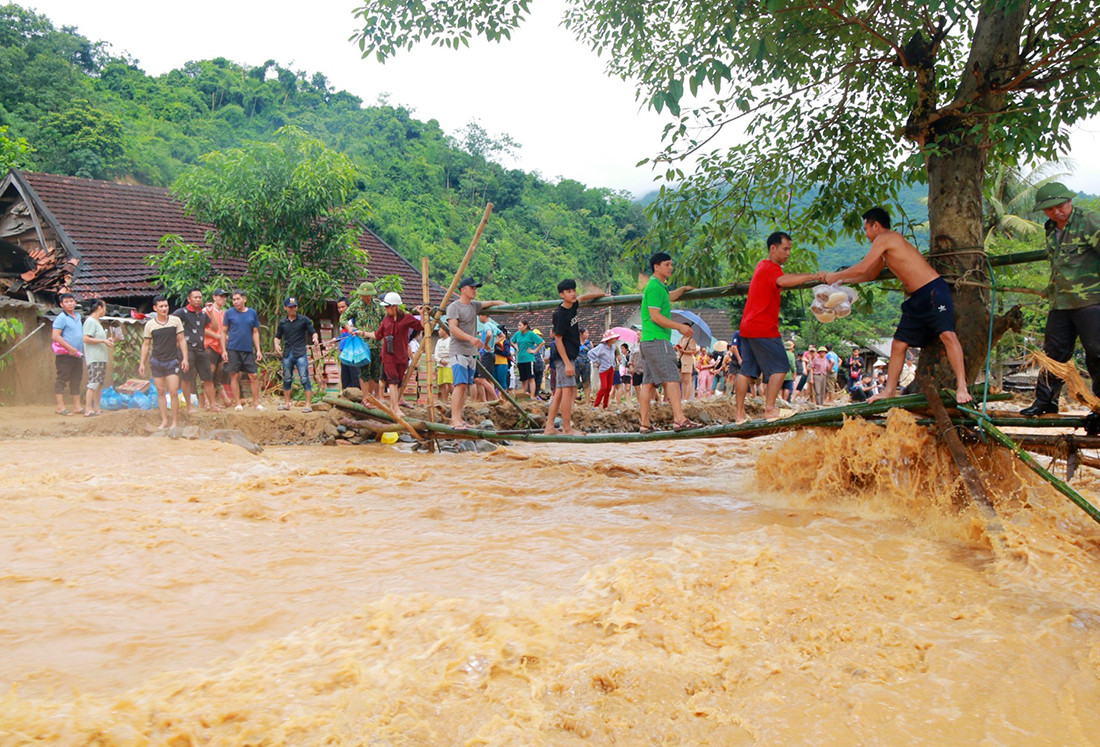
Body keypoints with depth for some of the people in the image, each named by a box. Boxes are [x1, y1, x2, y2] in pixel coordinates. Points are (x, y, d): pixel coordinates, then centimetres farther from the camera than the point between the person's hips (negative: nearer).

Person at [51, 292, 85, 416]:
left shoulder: (78, 316, 15)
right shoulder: (61, 318, -9)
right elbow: (55, 335, -17)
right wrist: (70, 348, -19)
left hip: (77, 355, 8)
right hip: (65, 355, -8)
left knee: (76, 381, 11)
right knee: (62, 380, -3)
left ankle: (77, 406, 16)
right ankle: (61, 407, 0)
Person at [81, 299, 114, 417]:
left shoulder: (96, 322, 19)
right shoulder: (90, 321, -10)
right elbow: (86, 339, -18)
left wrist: (107, 340, 10)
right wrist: (103, 341, -17)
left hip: (101, 358, 10)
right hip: (94, 358, -10)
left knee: (99, 384, 11)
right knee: (93, 383, -11)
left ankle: (96, 409, 15)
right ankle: (88, 410, -11)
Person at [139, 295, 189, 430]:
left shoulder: (176, 320, 0)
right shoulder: (150, 324, 2)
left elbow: (182, 340, 3)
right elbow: (146, 345, 7)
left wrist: (185, 358, -4)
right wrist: (142, 363, 3)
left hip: (172, 361, -1)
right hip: (156, 362, 2)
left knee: (173, 392, -7)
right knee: (161, 392, 6)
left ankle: (175, 422, 1)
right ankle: (164, 421, 14)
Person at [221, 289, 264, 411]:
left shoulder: (252, 313, 7)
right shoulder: (229, 313, 2)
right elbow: (223, 332, 4)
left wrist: (258, 350, 6)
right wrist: (224, 350, -3)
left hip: (248, 350, 2)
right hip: (233, 349, -2)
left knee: (253, 376, 0)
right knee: (234, 376, 2)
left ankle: (256, 403, 8)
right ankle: (237, 403, 10)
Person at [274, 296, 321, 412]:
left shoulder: (304, 319, 2)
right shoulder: (282, 322, 11)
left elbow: (313, 332, 3)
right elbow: (277, 336, 21)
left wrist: (315, 339, -19)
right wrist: (276, 345, 1)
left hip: (301, 353, -4)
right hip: (287, 354, 4)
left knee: (304, 379, -9)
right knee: (287, 379, 10)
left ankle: (308, 404, -9)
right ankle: (286, 403, 21)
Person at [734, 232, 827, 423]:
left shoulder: (763, 266, 21)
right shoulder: (771, 268, -11)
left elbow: (783, 279, 34)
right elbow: (783, 281, -33)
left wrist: (809, 275, 20)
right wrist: (812, 276, -38)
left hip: (747, 328, 10)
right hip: (763, 328, -10)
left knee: (746, 370, 8)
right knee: (780, 368, -5)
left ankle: (739, 413, 8)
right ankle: (770, 409, -8)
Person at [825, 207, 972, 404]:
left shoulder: (885, 238, -8)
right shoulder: (886, 249, 21)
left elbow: (861, 268, -11)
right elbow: (870, 275, 35)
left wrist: (836, 276, 4)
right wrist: (841, 281, 33)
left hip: (934, 291, -10)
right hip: (917, 299, 10)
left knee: (947, 334, -23)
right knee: (898, 344, 9)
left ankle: (961, 388, -24)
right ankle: (889, 390, 16)